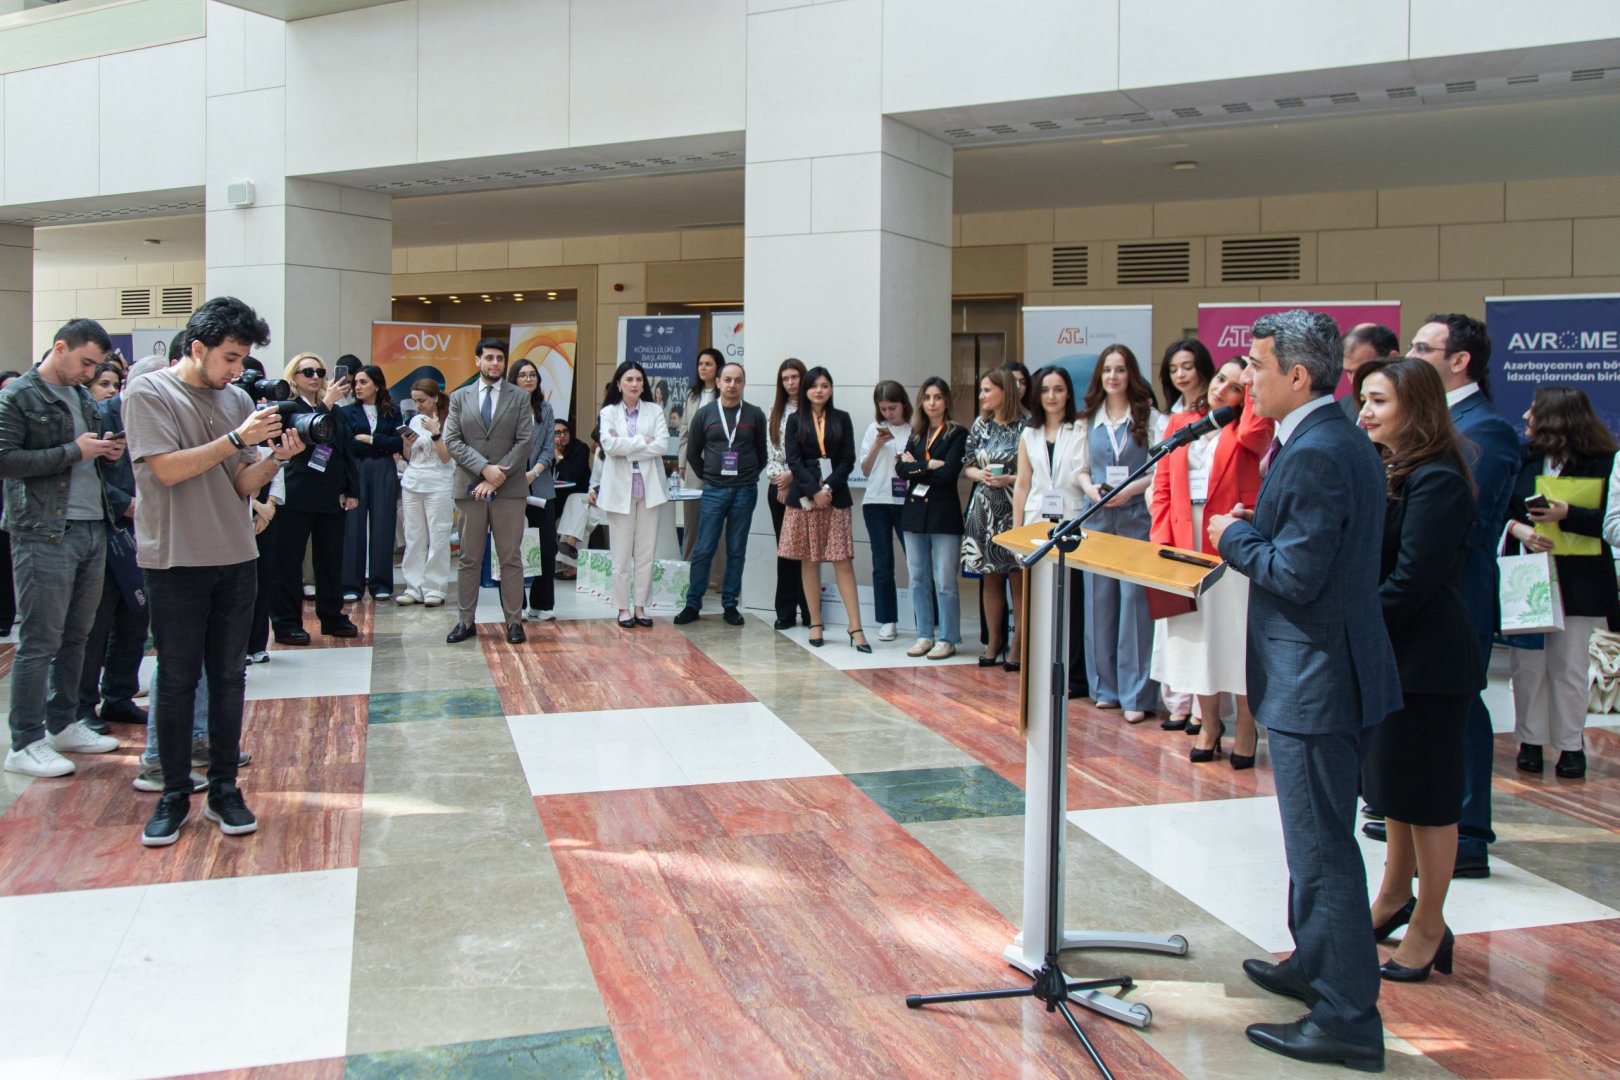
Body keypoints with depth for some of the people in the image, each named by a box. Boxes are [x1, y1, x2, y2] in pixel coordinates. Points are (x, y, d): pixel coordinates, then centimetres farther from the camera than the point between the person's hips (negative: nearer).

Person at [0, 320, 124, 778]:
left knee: (76, 635, 12)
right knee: (40, 641, -4)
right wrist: (73, 452, -17)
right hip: (44, 534, -8)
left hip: (93, 528, 8)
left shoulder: (82, 397, 18)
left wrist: (108, 451, 5)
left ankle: (63, 725, 24)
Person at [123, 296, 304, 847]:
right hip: (175, 560, -4)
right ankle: (174, 795, 13)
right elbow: (168, 469, -15)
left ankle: (223, 789, 17)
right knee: (177, 680, 2)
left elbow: (243, 484, 8)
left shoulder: (238, 400, 9)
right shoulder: (148, 394, -5)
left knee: (229, 677, 8)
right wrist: (239, 438, -17)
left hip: (236, 558, 4)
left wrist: (276, 457, -11)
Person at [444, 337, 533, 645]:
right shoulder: (459, 397, 10)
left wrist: (498, 476, -11)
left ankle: (514, 621, 7)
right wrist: (484, 468, -13)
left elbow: (525, 442, -2)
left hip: (509, 489, -1)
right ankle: (466, 621, 12)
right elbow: (452, 441, 1)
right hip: (469, 488, 1)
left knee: (511, 559, 1)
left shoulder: (519, 398, 7)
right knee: (468, 558, 6)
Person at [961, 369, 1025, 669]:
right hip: (985, 509, 5)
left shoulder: (1025, 427, -7)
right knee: (991, 577, 10)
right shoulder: (980, 425, 9)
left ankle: (1017, 645, 7)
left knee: (1017, 579, -1)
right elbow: (966, 466, 15)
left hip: (1015, 509, -5)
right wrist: (981, 474, -5)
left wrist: (1009, 480, -16)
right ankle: (994, 641, 19)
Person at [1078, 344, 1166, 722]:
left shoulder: (1149, 417, 0)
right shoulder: (1088, 420, 12)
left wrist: (1129, 490, -16)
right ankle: (1106, 687, 16)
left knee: (1134, 599, -7)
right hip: (1097, 517, 4)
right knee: (1099, 601, 6)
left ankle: (1136, 694, -3)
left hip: (1136, 516, -4)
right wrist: (1090, 487, -5)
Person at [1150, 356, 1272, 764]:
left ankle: (1246, 727, 14)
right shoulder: (1179, 424, 10)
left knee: (1236, 636, 1)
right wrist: (1161, 540, -3)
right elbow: (1162, 488, 8)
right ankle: (1208, 722, 24)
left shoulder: (1247, 430, 1)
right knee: (1195, 636, 11)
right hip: (1184, 544, 4)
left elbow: (1255, 434, -26)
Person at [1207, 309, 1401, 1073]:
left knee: (1323, 851, -2)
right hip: (1336, 668, 11)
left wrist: (1235, 536, -9)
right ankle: (1316, 967, 38)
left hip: (1315, 678, -11)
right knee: (1320, 842, 23)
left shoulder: (1313, 455, -21)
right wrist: (1252, 531, 8)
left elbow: (1296, 575, -24)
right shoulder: (1348, 443, 12)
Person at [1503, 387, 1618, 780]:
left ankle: (1571, 745, 15)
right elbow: (1499, 507, 6)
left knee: (1569, 667, 3)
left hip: (1578, 583, -3)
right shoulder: (1523, 458, 6)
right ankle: (1530, 740, 15)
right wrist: (1518, 528, -13)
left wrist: (1566, 514, -22)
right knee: (1527, 663, 3)